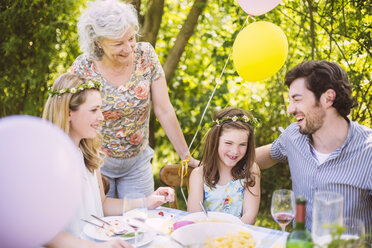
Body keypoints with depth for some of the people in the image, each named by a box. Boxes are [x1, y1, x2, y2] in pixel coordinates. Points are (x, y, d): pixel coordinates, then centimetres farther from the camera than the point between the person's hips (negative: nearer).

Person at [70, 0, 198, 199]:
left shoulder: (146, 55, -12)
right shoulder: (83, 68, -17)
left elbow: (164, 111, -9)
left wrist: (186, 157, -9)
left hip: (138, 162, 2)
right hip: (97, 162, -2)